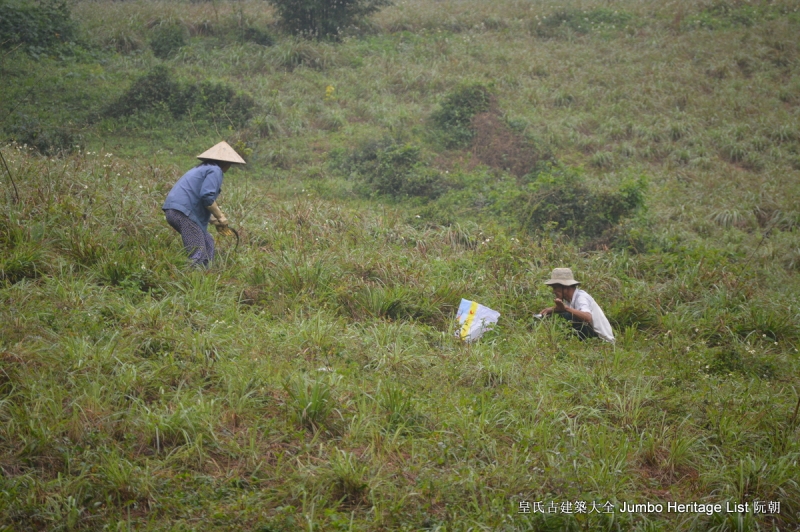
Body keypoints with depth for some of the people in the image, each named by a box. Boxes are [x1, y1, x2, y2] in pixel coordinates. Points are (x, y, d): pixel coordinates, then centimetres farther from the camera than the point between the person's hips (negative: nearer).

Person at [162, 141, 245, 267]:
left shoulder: (202, 168, 28)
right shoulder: (215, 170, -3)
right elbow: (207, 197, -17)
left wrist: (213, 220, 25)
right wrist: (220, 217, -5)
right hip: (183, 213, -10)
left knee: (208, 243, 19)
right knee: (199, 255, -12)